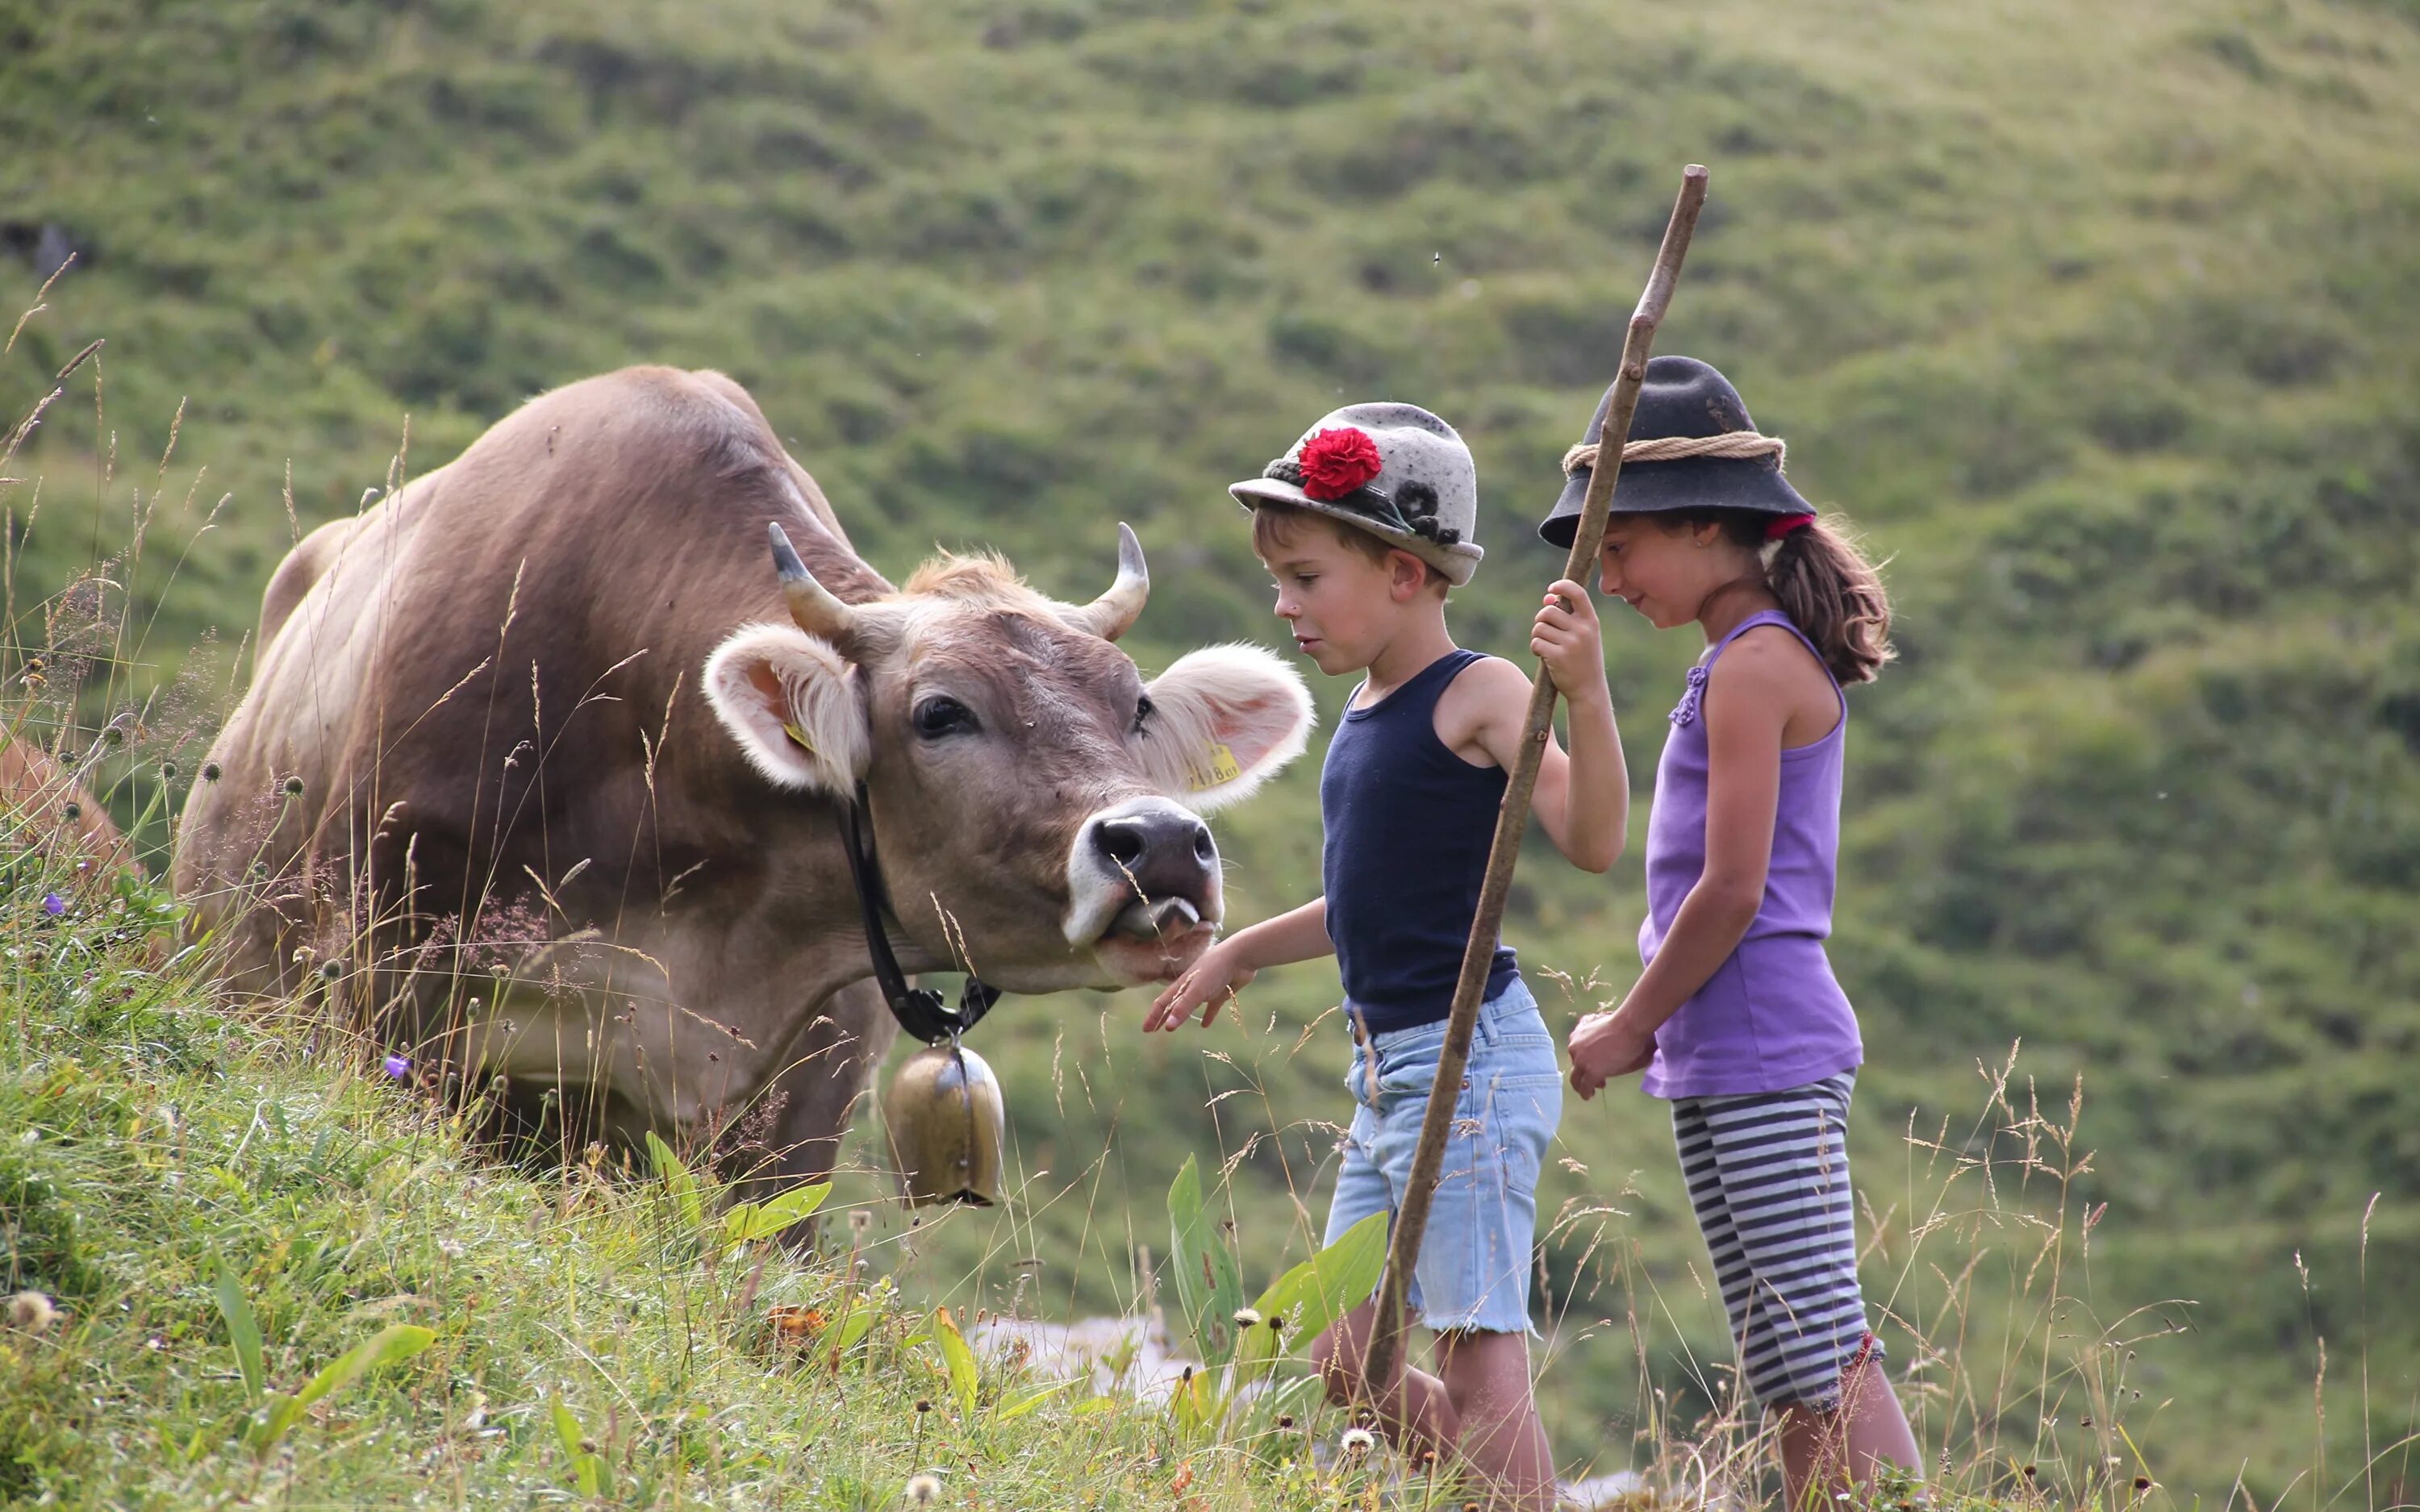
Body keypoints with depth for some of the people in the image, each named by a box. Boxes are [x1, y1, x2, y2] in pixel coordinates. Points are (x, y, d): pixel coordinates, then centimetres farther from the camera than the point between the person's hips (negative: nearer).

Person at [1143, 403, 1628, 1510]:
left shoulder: (1476, 695, -11)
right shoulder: (1367, 710, 13)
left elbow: (1591, 840, -24)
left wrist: (1586, 695, -36)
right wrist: (1244, 949, 35)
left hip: (1469, 1056, -9)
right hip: (1386, 1073, 9)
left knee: (1477, 1357, -9)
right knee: (1346, 1367, 11)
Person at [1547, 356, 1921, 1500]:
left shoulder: (1753, 667, -12)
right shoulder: (1772, 661, 17)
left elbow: (1732, 892, -17)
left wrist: (1632, 1028, -7)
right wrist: (1651, 1024, 18)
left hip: (1766, 1054, -10)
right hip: (1729, 1061, 10)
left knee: (1826, 1360, -12)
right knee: (1782, 1378, 9)